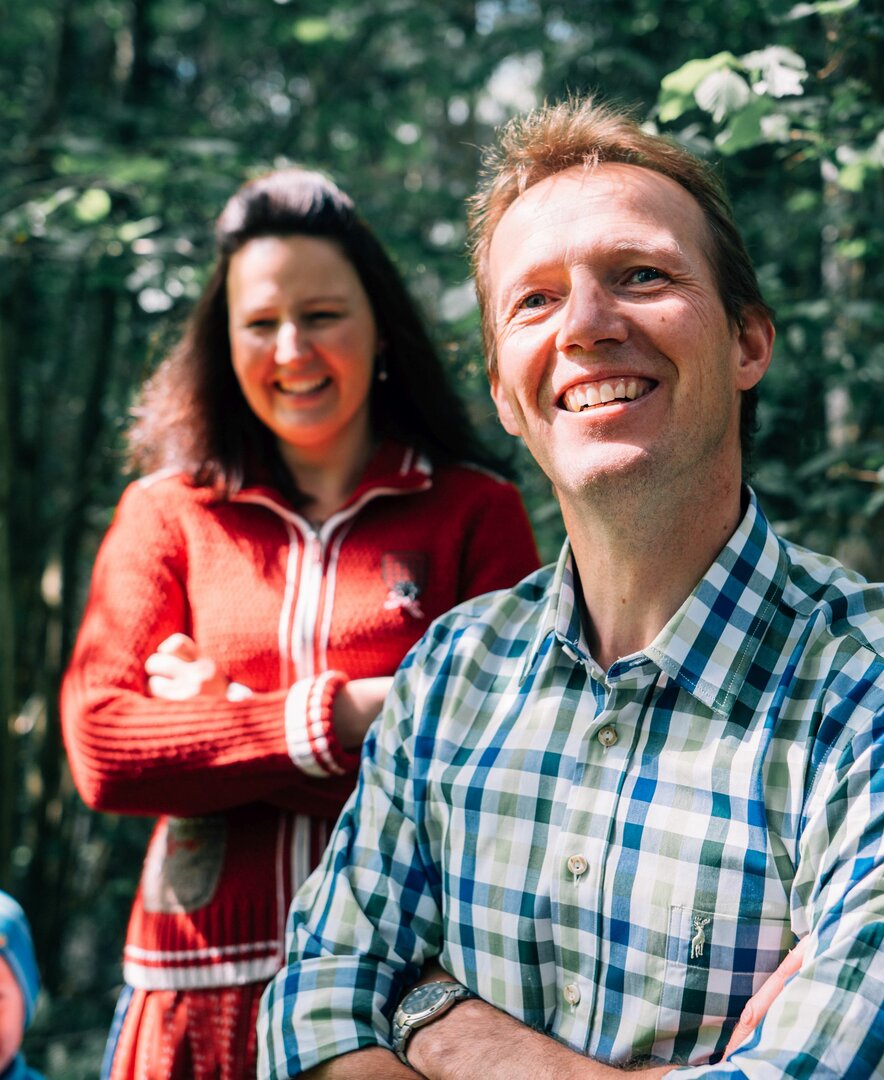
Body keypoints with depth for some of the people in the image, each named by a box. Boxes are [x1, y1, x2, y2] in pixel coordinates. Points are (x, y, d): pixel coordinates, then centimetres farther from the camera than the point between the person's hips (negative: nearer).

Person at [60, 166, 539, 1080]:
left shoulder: (475, 514, 2)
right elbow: (101, 748, -3)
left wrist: (214, 718, -8)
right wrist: (334, 717, -13)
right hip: (201, 997, 2)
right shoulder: (165, 514, 8)